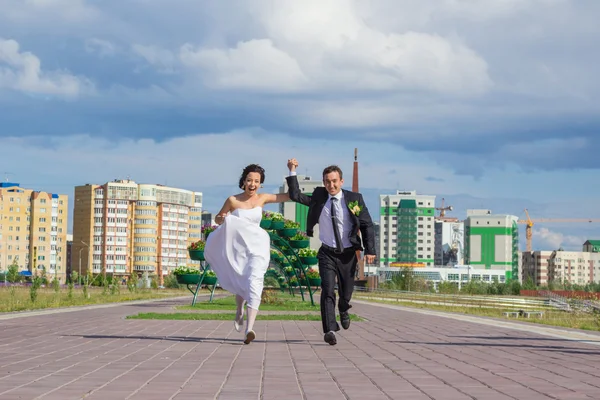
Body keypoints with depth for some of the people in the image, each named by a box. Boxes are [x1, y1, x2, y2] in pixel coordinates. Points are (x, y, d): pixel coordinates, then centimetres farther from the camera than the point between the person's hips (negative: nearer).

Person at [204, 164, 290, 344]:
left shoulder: (262, 198, 3)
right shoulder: (233, 200, -2)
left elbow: (289, 196, 6)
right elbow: (217, 218, 10)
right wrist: (222, 219, -14)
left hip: (257, 246, -1)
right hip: (237, 248, 1)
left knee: (254, 282, -20)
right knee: (240, 284, 18)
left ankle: (249, 328, -30)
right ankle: (240, 311, 52)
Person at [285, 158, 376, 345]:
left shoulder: (354, 199, -6)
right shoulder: (319, 198, -1)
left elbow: (367, 225, -3)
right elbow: (296, 196, -2)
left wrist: (370, 250, -10)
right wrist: (292, 172, -10)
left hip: (348, 253, 0)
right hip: (327, 254, 0)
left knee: (346, 292, 13)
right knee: (328, 290, -17)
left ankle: (343, 310, 48)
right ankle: (330, 330, -23)